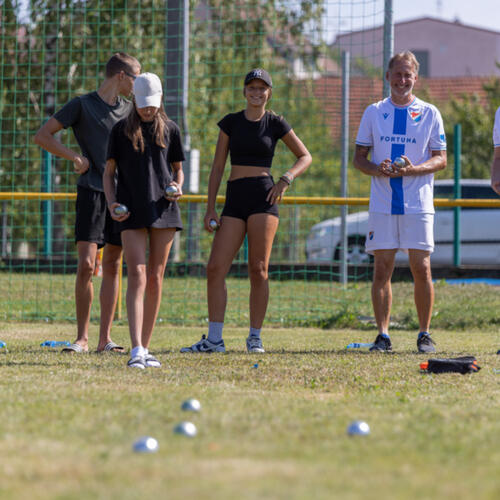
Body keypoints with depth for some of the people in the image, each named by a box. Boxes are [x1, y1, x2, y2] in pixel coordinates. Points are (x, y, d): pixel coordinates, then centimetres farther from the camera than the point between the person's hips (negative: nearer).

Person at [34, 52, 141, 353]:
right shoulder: (83, 105, 0)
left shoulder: (129, 108, 15)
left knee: (113, 266, 4)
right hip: (92, 192, -5)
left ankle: (105, 338, 8)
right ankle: (82, 337, -5)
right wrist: (76, 158, -10)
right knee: (86, 264, -12)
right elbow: (43, 136, -2)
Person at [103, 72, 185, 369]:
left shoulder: (170, 130, 11)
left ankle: (146, 348, 12)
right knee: (137, 276, -14)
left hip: (163, 210, 2)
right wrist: (111, 203, -7)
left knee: (155, 278, 4)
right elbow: (109, 171, 9)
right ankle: (136, 350, -22)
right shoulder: (121, 130, 6)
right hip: (132, 211, -2)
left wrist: (178, 186, -4)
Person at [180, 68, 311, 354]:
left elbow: (305, 156, 11)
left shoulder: (275, 124, 5)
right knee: (216, 268, -6)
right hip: (234, 199, 3)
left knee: (258, 270, -6)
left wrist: (286, 179, -6)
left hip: (263, 196, -3)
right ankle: (214, 339, -3)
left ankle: (255, 338, 2)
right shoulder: (231, 122, 10)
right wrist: (211, 208, 4)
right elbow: (217, 167, 10)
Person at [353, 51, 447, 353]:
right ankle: (383, 335, 3)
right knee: (382, 269, -1)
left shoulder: (430, 113, 4)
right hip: (382, 204, 2)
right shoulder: (374, 113, 10)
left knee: (421, 268, -3)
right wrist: (377, 170, -12)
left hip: (418, 204, -1)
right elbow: (359, 157, 10)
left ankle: (425, 334, 7)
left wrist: (412, 170, -16)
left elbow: (441, 159, 2)